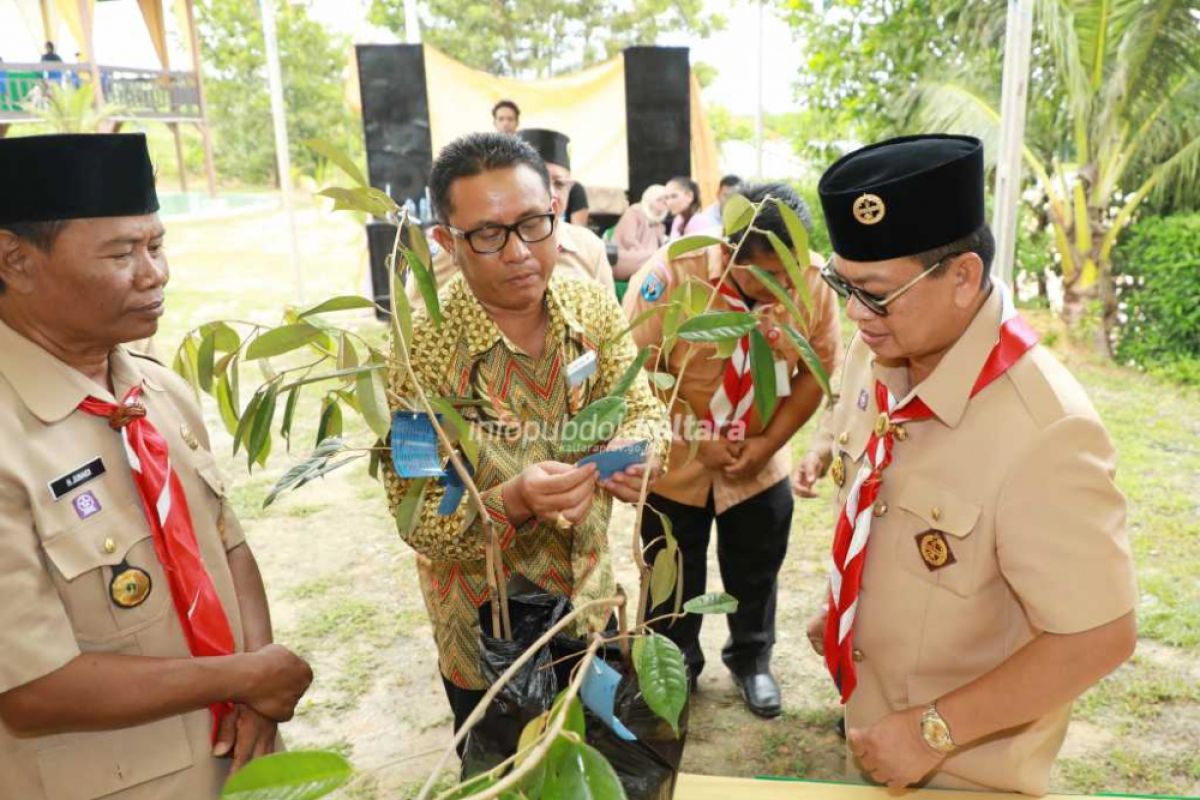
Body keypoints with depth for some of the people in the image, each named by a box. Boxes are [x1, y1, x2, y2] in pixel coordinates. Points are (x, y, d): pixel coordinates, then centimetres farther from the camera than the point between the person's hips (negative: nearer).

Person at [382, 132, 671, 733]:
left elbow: (644, 410, -7)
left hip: (592, 604, 5)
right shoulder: (420, 349, -23)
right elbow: (420, 520, -21)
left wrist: (633, 448, -30)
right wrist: (514, 502, -40)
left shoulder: (594, 307, -9)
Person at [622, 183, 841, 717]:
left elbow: (817, 370, -6)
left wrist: (770, 441, -13)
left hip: (762, 468, 2)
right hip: (674, 465, -2)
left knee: (756, 575, 19)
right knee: (673, 578, 16)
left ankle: (751, 659, 45)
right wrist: (698, 444, -19)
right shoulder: (669, 276, -25)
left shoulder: (814, 280, -16)